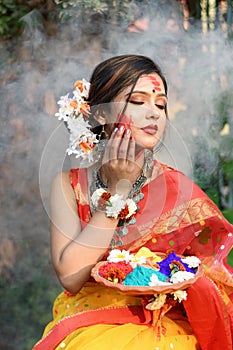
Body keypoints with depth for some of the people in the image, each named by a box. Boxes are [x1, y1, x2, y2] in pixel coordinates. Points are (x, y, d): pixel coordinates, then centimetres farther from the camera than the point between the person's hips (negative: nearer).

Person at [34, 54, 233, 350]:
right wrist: (117, 188, -11)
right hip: (88, 323, 1)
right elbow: (70, 277, -12)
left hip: (164, 325, -1)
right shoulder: (69, 186, 1)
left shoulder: (179, 189, 0)